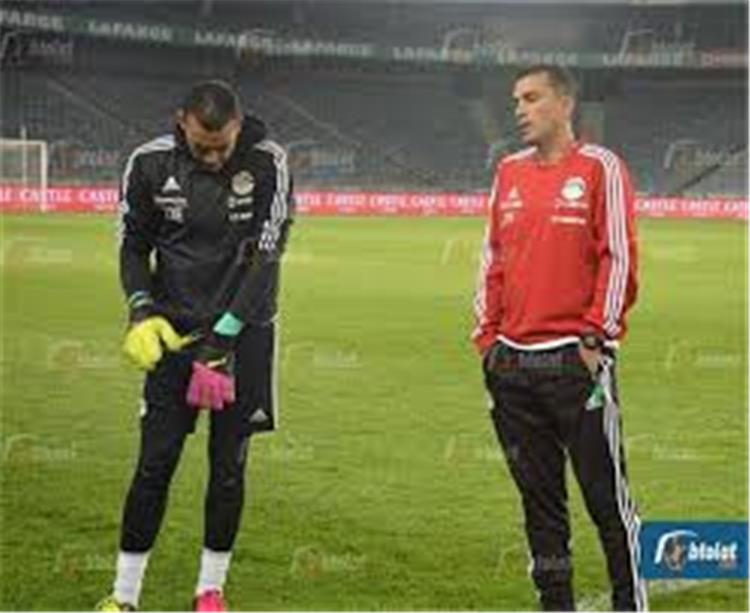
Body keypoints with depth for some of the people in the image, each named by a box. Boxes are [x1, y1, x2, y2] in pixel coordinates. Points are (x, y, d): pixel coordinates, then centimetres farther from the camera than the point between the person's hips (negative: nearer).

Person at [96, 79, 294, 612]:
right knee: (155, 463, -1)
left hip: (243, 332, -1)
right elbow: (133, 245, 6)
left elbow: (265, 257, -14)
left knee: (229, 465, 4)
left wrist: (222, 339, -18)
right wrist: (142, 314, -10)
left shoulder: (268, 164, -12)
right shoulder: (150, 163, -6)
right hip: (174, 331, 1)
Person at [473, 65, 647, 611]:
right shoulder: (510, 172, 15)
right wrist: (488, 334, 11)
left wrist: (596, 337, -12)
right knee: (538, 494, 11)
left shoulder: (599, 168, -2)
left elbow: (619, 258, -7)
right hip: (512, 361, 6)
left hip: (576, 360, -6)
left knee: (605, 491, 0)